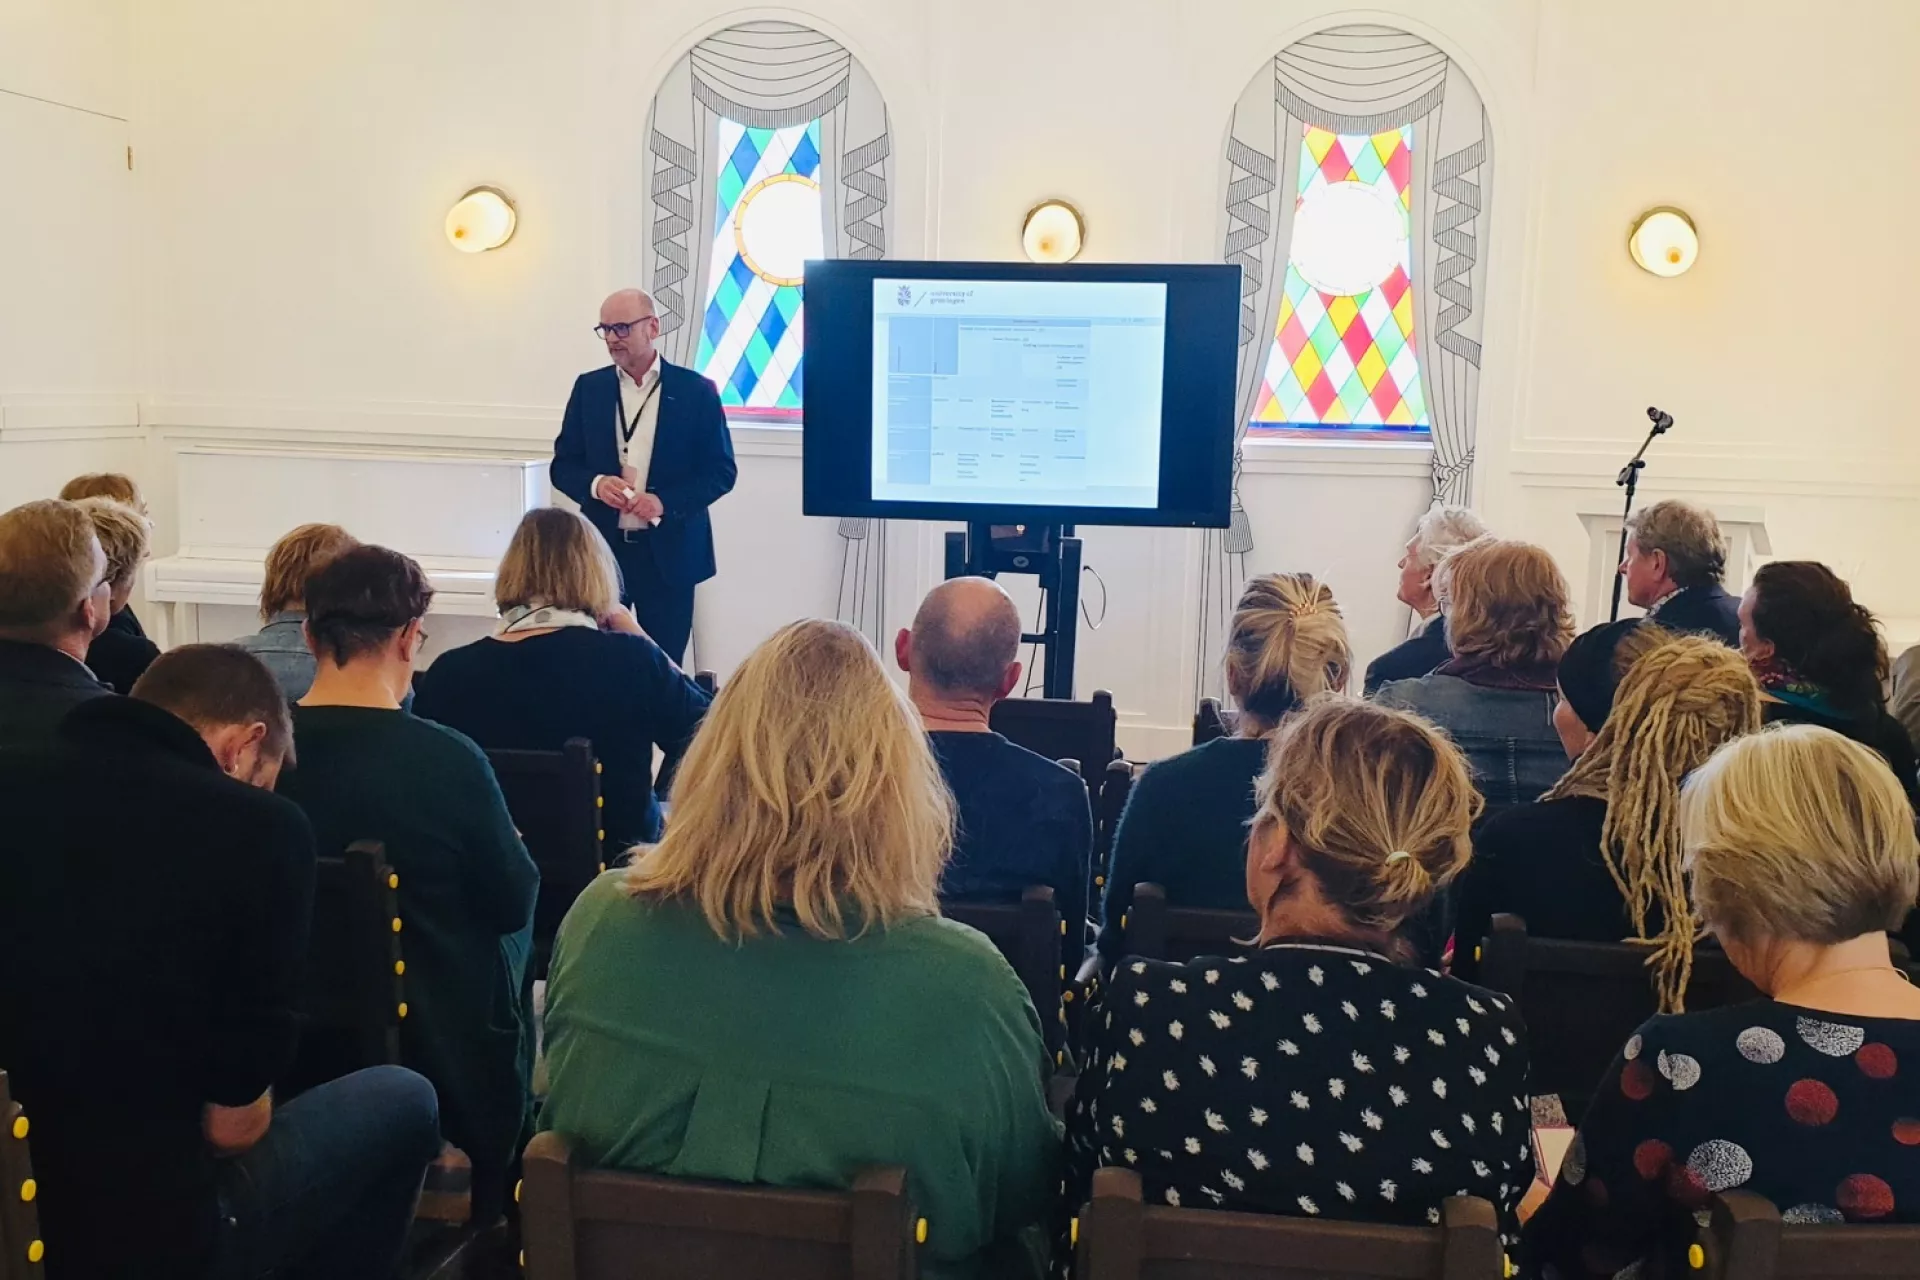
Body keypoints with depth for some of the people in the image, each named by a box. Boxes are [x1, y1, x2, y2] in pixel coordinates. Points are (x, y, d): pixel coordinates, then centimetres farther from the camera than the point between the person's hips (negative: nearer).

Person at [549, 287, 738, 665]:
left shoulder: (696, 390, -1)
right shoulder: (588, 388, 6)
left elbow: (721, 471, -2)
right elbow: (563, 465, 9)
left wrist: (665, 502, -17)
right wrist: (595, 484, -14)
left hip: (669, 552, -2)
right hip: (602, 548, 2)